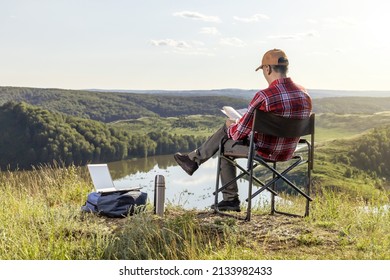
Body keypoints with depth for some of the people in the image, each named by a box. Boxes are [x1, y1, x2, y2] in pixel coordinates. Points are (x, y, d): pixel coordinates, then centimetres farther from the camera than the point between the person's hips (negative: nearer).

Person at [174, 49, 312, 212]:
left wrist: (231, 126, 8)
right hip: (287, 153, 7)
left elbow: (240, 132, -17)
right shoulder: (305, 95, -3)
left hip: (262, 152, -7)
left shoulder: (264, 96, -24)